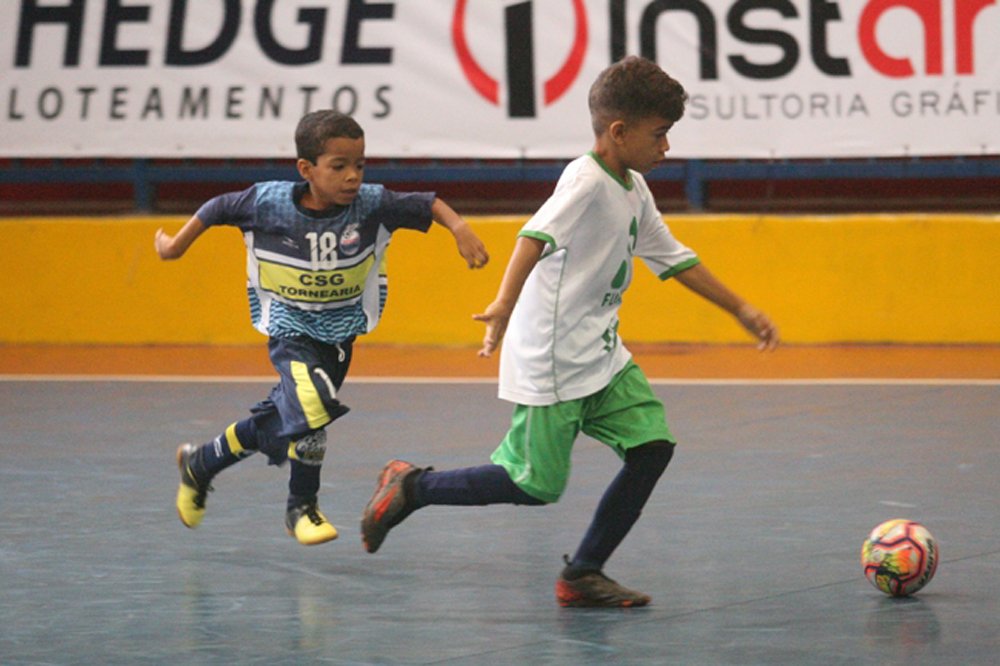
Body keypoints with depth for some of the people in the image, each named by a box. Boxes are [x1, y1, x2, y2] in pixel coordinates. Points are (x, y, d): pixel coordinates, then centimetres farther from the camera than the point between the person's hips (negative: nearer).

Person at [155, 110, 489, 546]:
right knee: (311, 408, -25)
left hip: (340, 333, 3)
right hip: (290, 330, -3)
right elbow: (219, 208, -3)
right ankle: (302, 508, -3)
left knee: (282, 420, 11)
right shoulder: (270, 202, -18)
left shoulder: (370, 204, -16)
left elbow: (425, 205, -8)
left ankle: (201, 463, 37)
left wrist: (459, 228, -26)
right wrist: (177, 244, 8)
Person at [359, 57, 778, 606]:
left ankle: (583, 575, 6)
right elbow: (538, 236, -32)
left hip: (601, 356, 9)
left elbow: (672, 258, 23)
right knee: (537, 484, -7)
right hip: (550, 361, -9)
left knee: (652, 446, -4)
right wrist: (505, 304, -46)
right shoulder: (586, 180, -17)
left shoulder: (634, 189, 11)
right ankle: (411, 487, 13)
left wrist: (741, 309, 26)